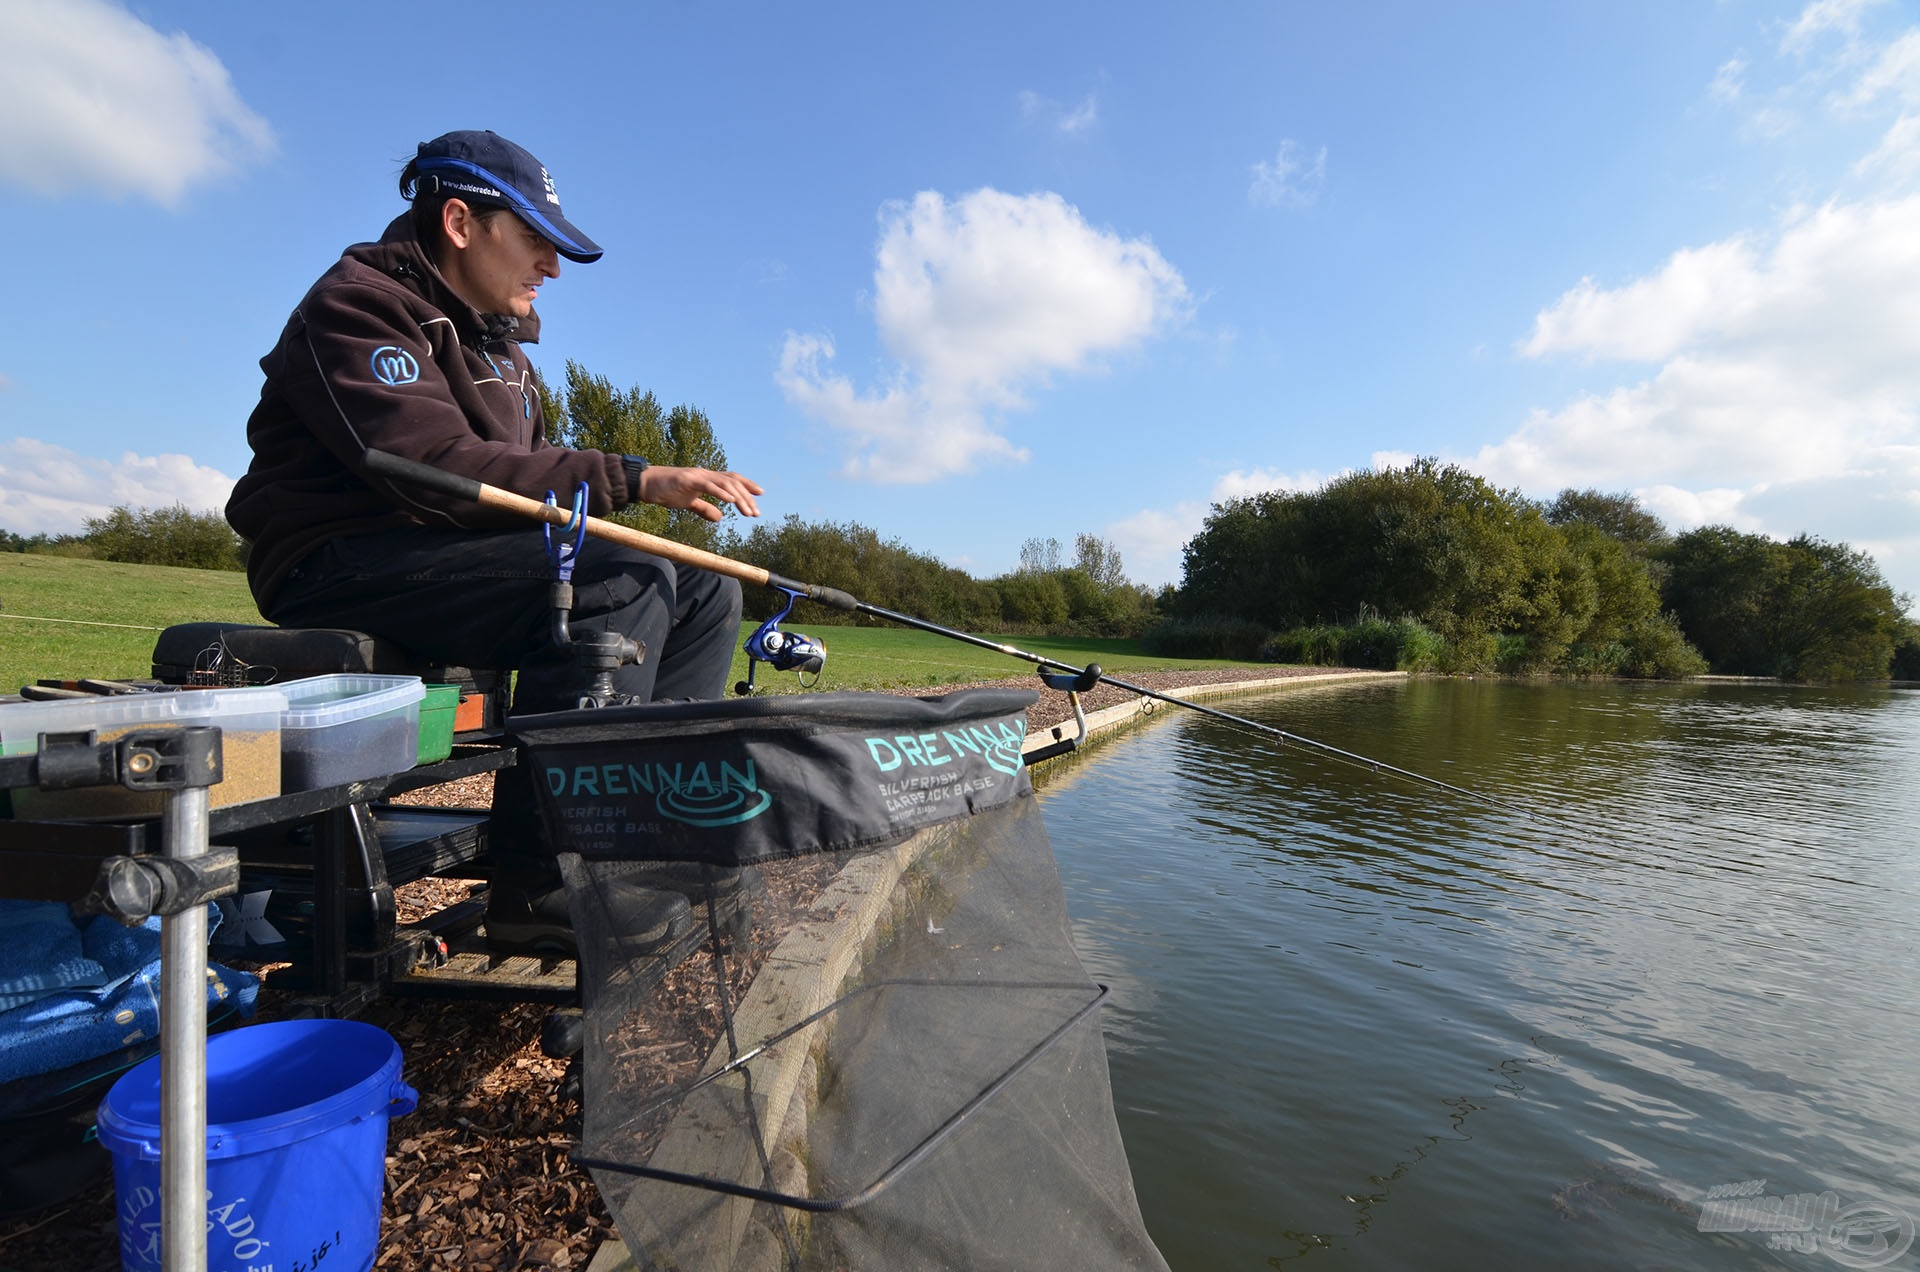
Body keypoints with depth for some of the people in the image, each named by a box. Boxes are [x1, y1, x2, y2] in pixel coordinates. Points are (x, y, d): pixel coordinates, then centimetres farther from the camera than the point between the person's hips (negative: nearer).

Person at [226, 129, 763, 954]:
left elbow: (526, 472, 14)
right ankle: (543, 891, -29)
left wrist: (656, 491, -5)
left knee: (705, 593, -2)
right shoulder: (360, 306, -8)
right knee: (622, 579, -31)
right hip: (342, 568, -8)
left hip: (453, 559, 9)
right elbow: (439, 472, -24)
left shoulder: (495, 341, 21)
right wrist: (632, 479, -29)